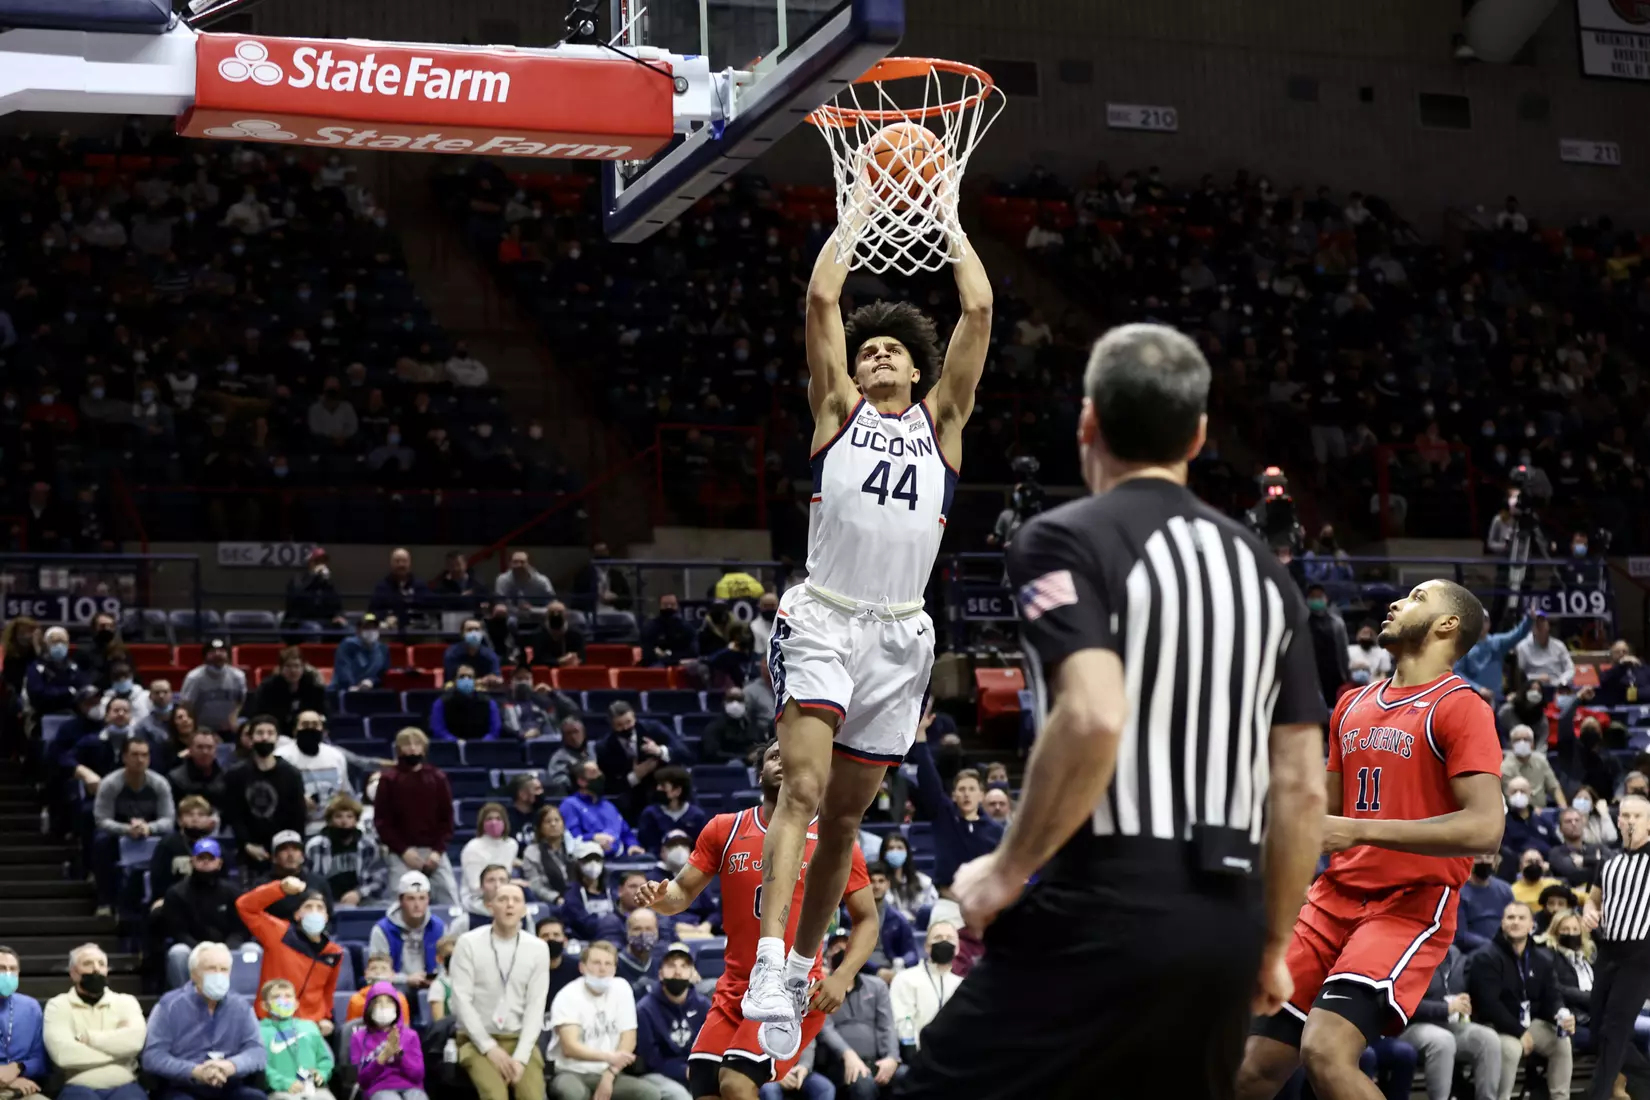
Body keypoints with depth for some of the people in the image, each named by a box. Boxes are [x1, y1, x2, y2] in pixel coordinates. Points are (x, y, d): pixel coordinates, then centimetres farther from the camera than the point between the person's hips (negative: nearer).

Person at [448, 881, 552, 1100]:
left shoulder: (538, 948, 2)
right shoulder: (469, 943, -4)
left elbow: (536, 1005, -1)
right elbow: (462, 1000, -7)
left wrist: (520, 1057, -12)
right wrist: (490, 1048, -14)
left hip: (519, 1040, 2)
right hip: (478, 1040, -2)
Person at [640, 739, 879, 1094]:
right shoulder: (724, 830, 5)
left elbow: (866, 920, 3)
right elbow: (682, 893, 6)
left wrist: (842, 978, -12)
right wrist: (660, 898, -18)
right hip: (735, 989, 4)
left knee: (736, 1082, -22)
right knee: (704, 1089, -4)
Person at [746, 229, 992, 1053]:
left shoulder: (941, 420, 15)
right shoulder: (839, 408, 11)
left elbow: (978, 308, 9)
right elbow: (822, 299, 3)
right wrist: (852, 219, 13)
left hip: (899, 636, 3)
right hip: (822, 621, -3)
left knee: (846, 814, 8)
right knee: (803, 790, -18)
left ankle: (802, 966, 20)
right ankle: (768, 966, -25)